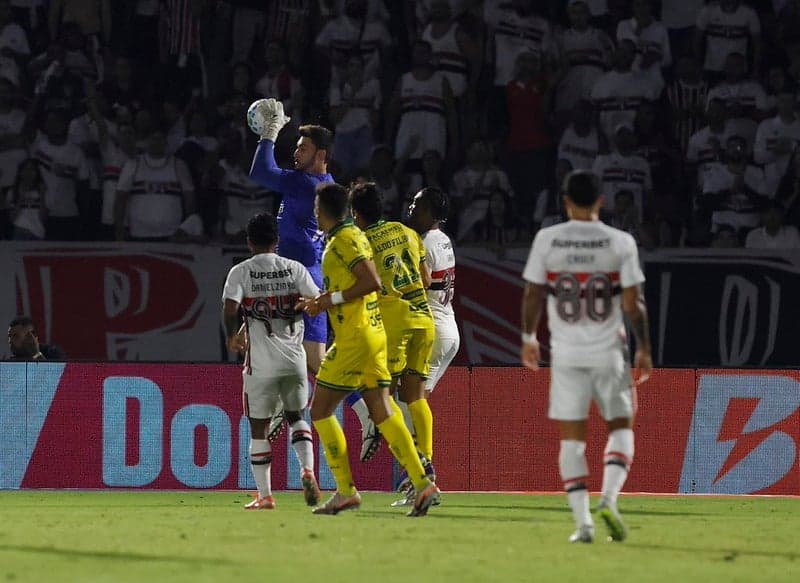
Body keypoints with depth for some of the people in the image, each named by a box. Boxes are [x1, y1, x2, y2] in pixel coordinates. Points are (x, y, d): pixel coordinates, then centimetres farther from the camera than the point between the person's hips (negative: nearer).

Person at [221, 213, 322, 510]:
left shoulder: (240, 272, -3)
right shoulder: (294, 269, 3)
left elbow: (230, 310, -14)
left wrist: (233, 336, 6)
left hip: (261, 362, -2)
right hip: (294, 358, 2)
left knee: (258, 428, 8)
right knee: (296, 416, 22)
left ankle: (264, 495, 9)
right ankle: (308, 470, -2)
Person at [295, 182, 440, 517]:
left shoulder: (344, 240, -13)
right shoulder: (350, 236, 16)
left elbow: (372, 281, -22)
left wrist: (331, 299, -16)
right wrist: (319, 302, 23)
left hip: (354, 339, -9)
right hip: (374, 335, 9)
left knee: (321, 411, 1)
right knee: (383, 412, 4)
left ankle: (346, 492, -1)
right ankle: (423, 485, -7)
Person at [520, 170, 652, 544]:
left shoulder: (547, 240, -2)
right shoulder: (620, 243, -5)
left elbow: (533, 295, 1)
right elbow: (633, 303, -5)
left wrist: (529, 338, 16)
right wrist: (644, 348, 6)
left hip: (566, 353, 1)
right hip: (609, 351, -1)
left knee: (571, 438, 6)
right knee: (620, 427, 13)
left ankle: (583, 522, -1)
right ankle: (608, 499, -9)